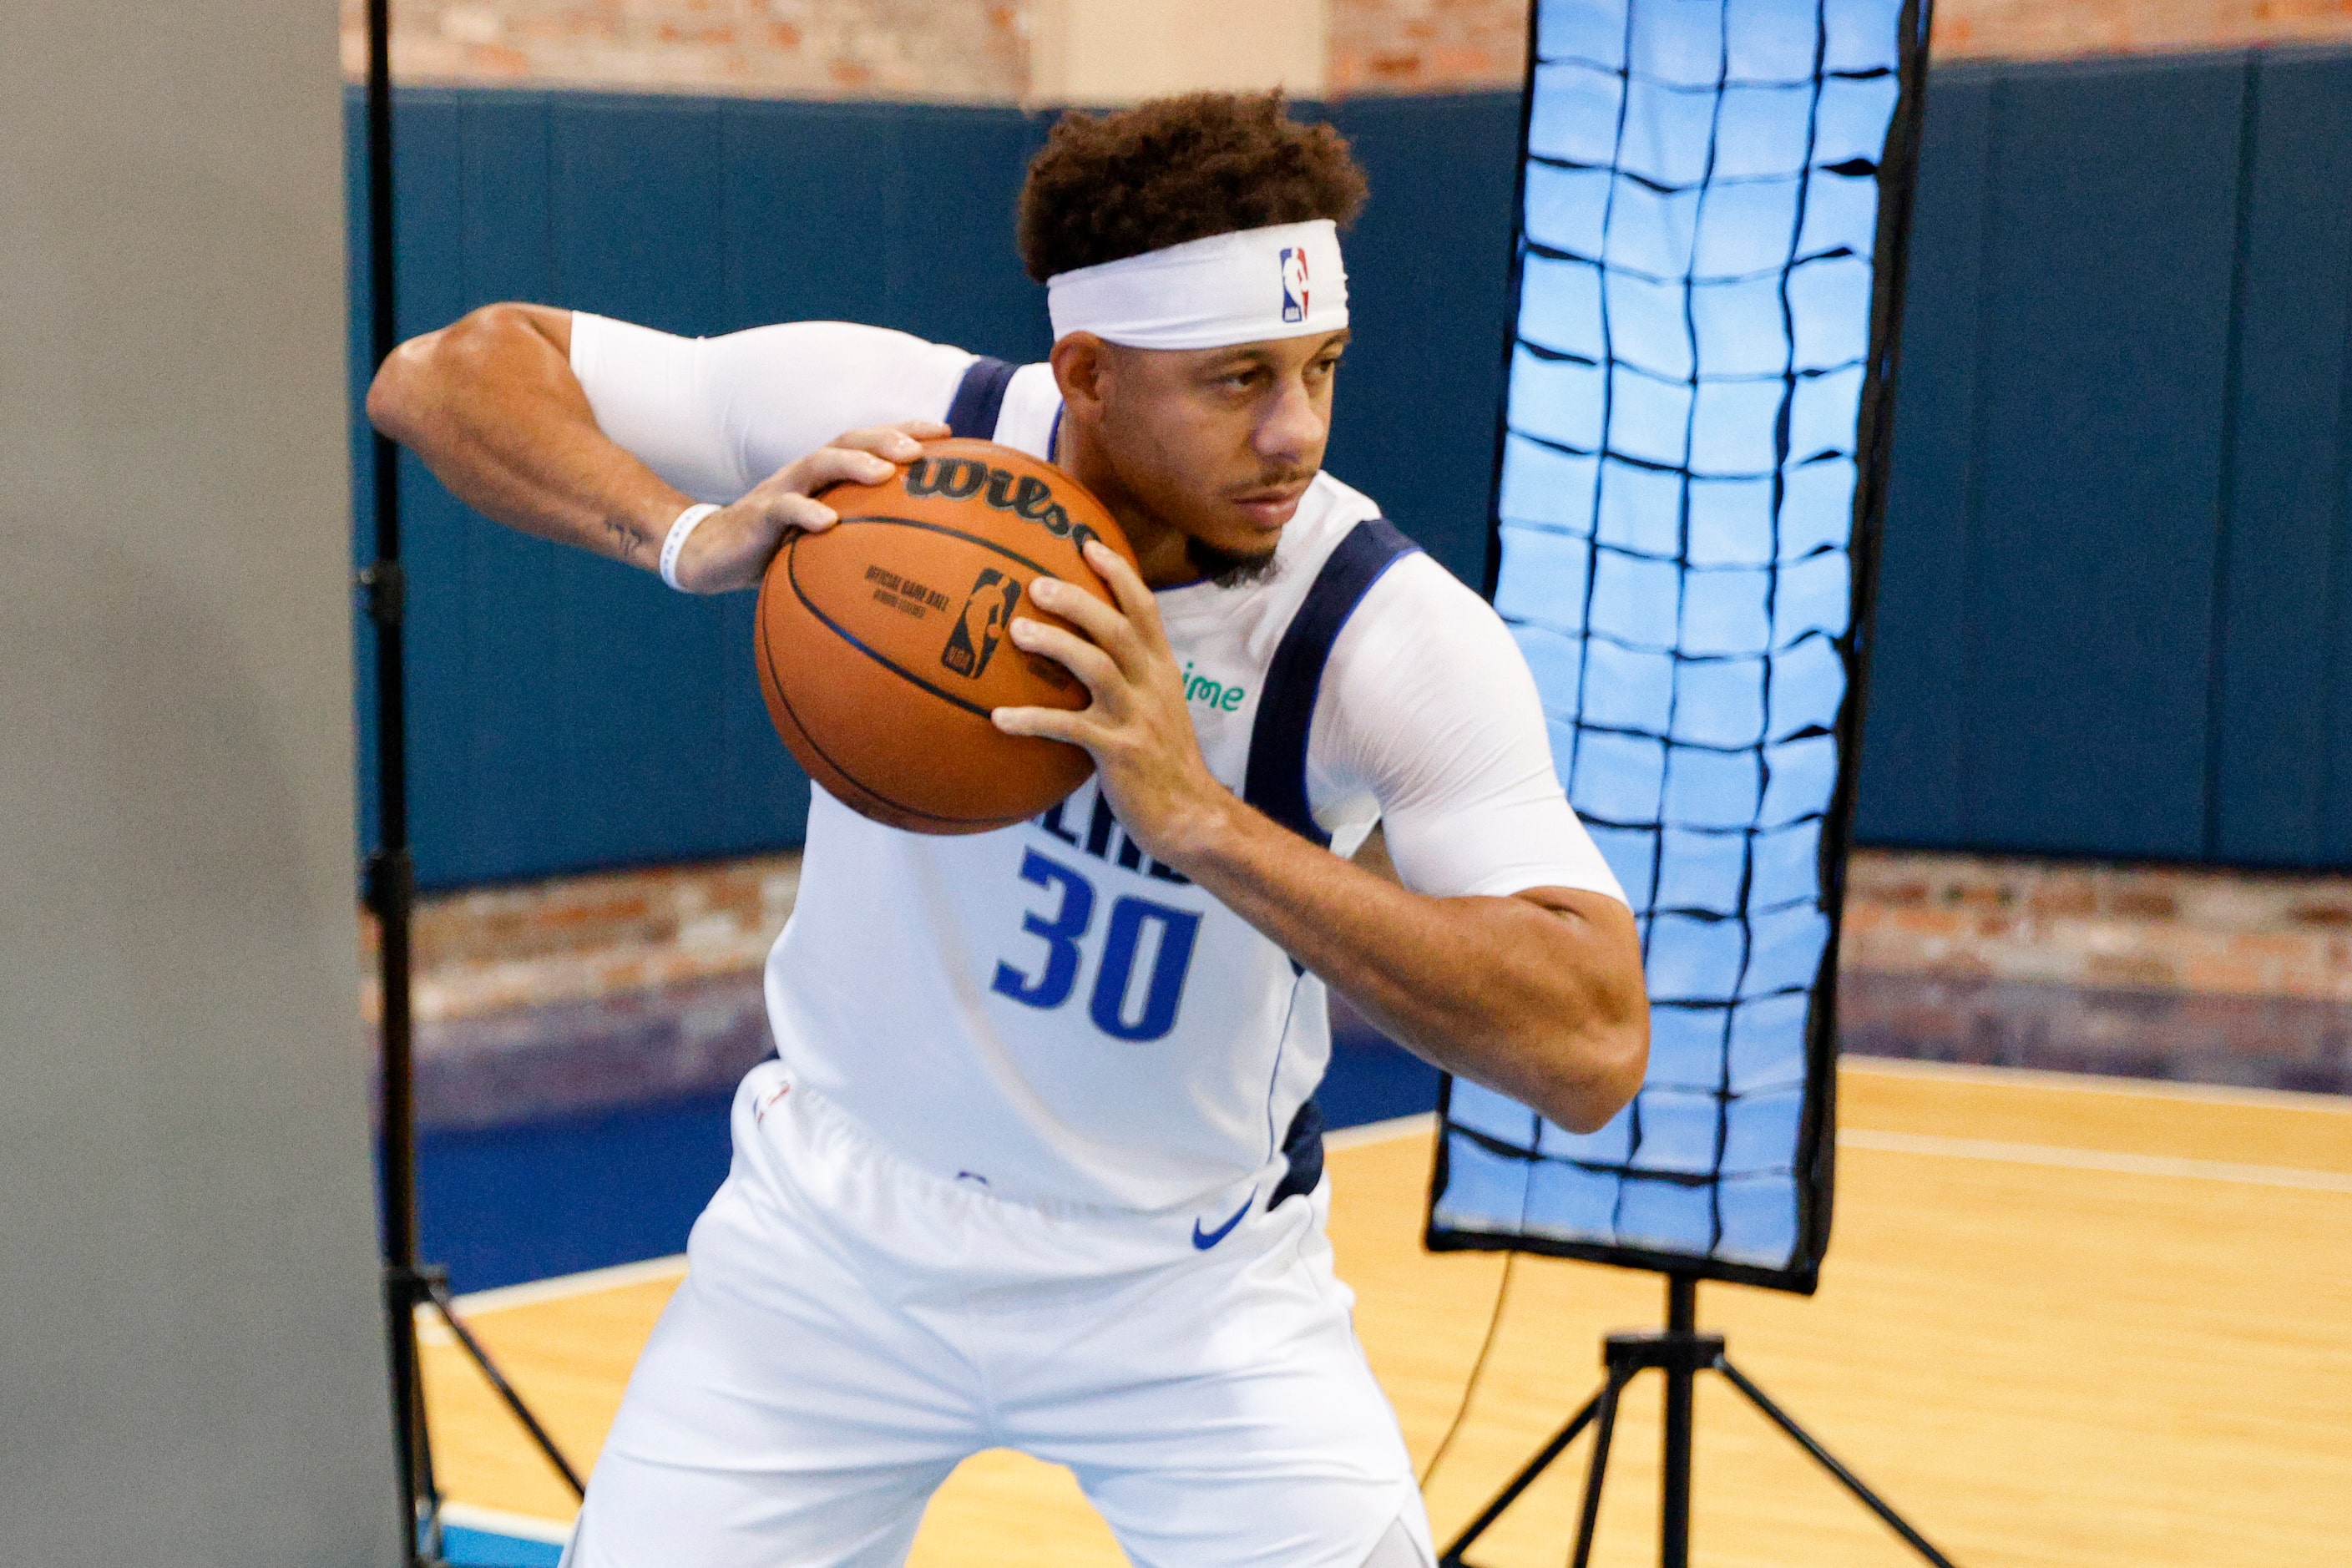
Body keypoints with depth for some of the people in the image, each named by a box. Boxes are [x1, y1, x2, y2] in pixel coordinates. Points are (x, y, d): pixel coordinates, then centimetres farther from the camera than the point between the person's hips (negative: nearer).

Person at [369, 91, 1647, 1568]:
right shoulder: (887, 420, -19)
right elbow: (446, 374, -12)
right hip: (844, 1224, 1)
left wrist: (1199, 817, -42)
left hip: (1192, 1286, -1)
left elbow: (1594, 1048, -33)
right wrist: (689, 538, -33)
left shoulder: (1403, 637, -24)